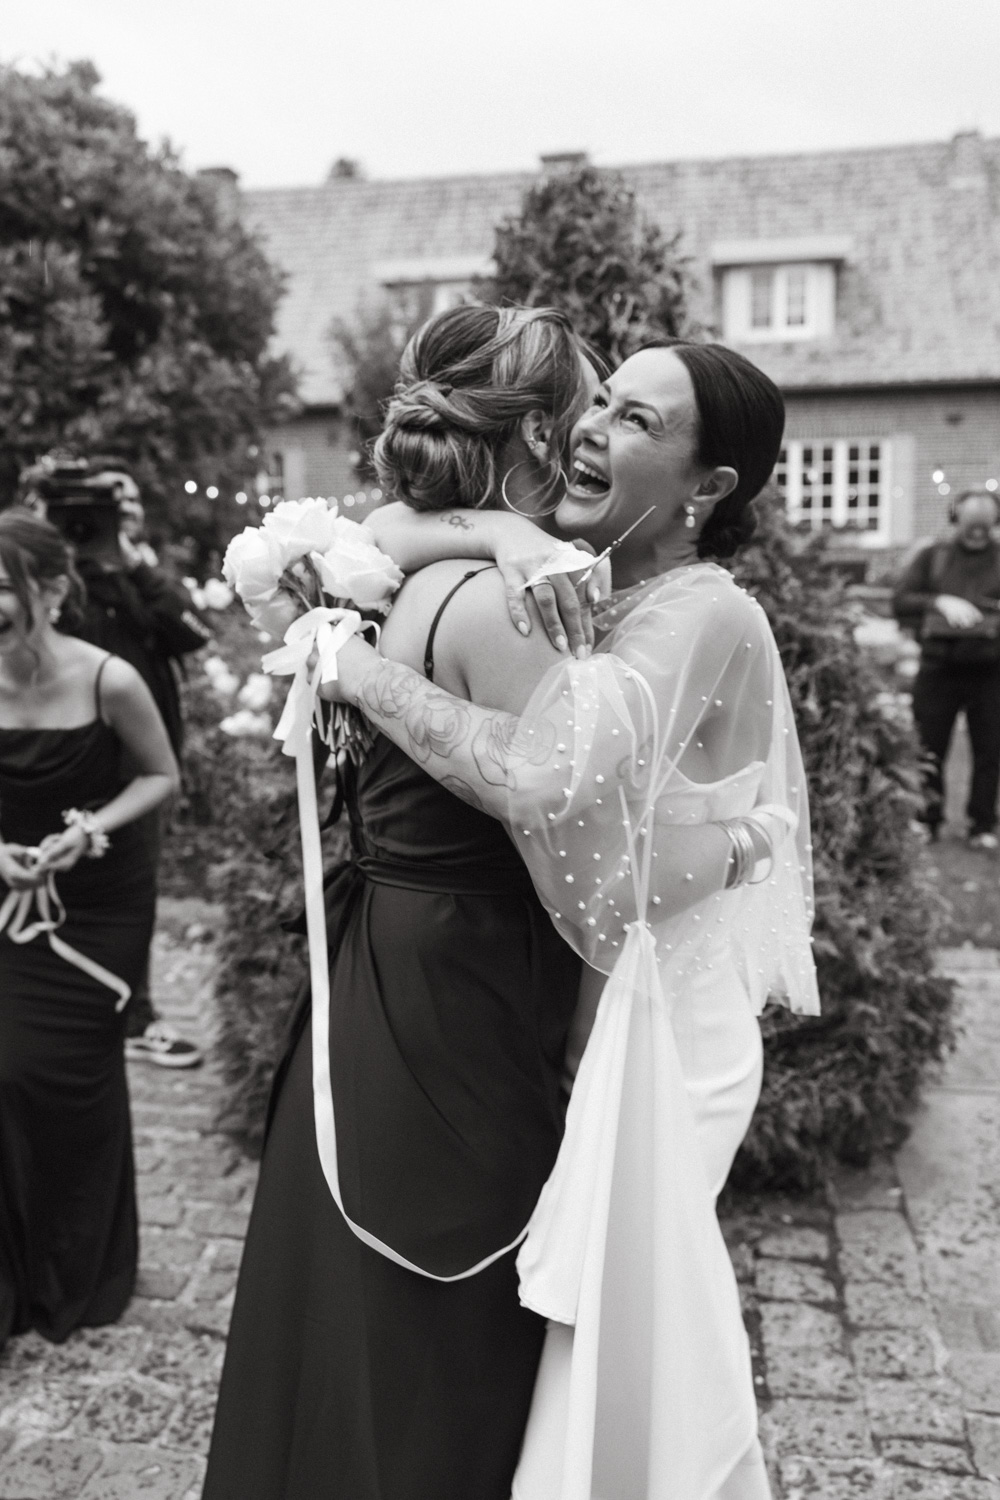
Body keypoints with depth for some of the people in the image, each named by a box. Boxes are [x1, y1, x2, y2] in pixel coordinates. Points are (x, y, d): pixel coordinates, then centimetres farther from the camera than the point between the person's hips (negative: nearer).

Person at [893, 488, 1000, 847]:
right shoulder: (932, 557, 9)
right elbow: (900, 602, 0)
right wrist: (939, 602, -16)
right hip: (938, 666, 0)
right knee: (929, 748, 5)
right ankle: (926, 821, 17)